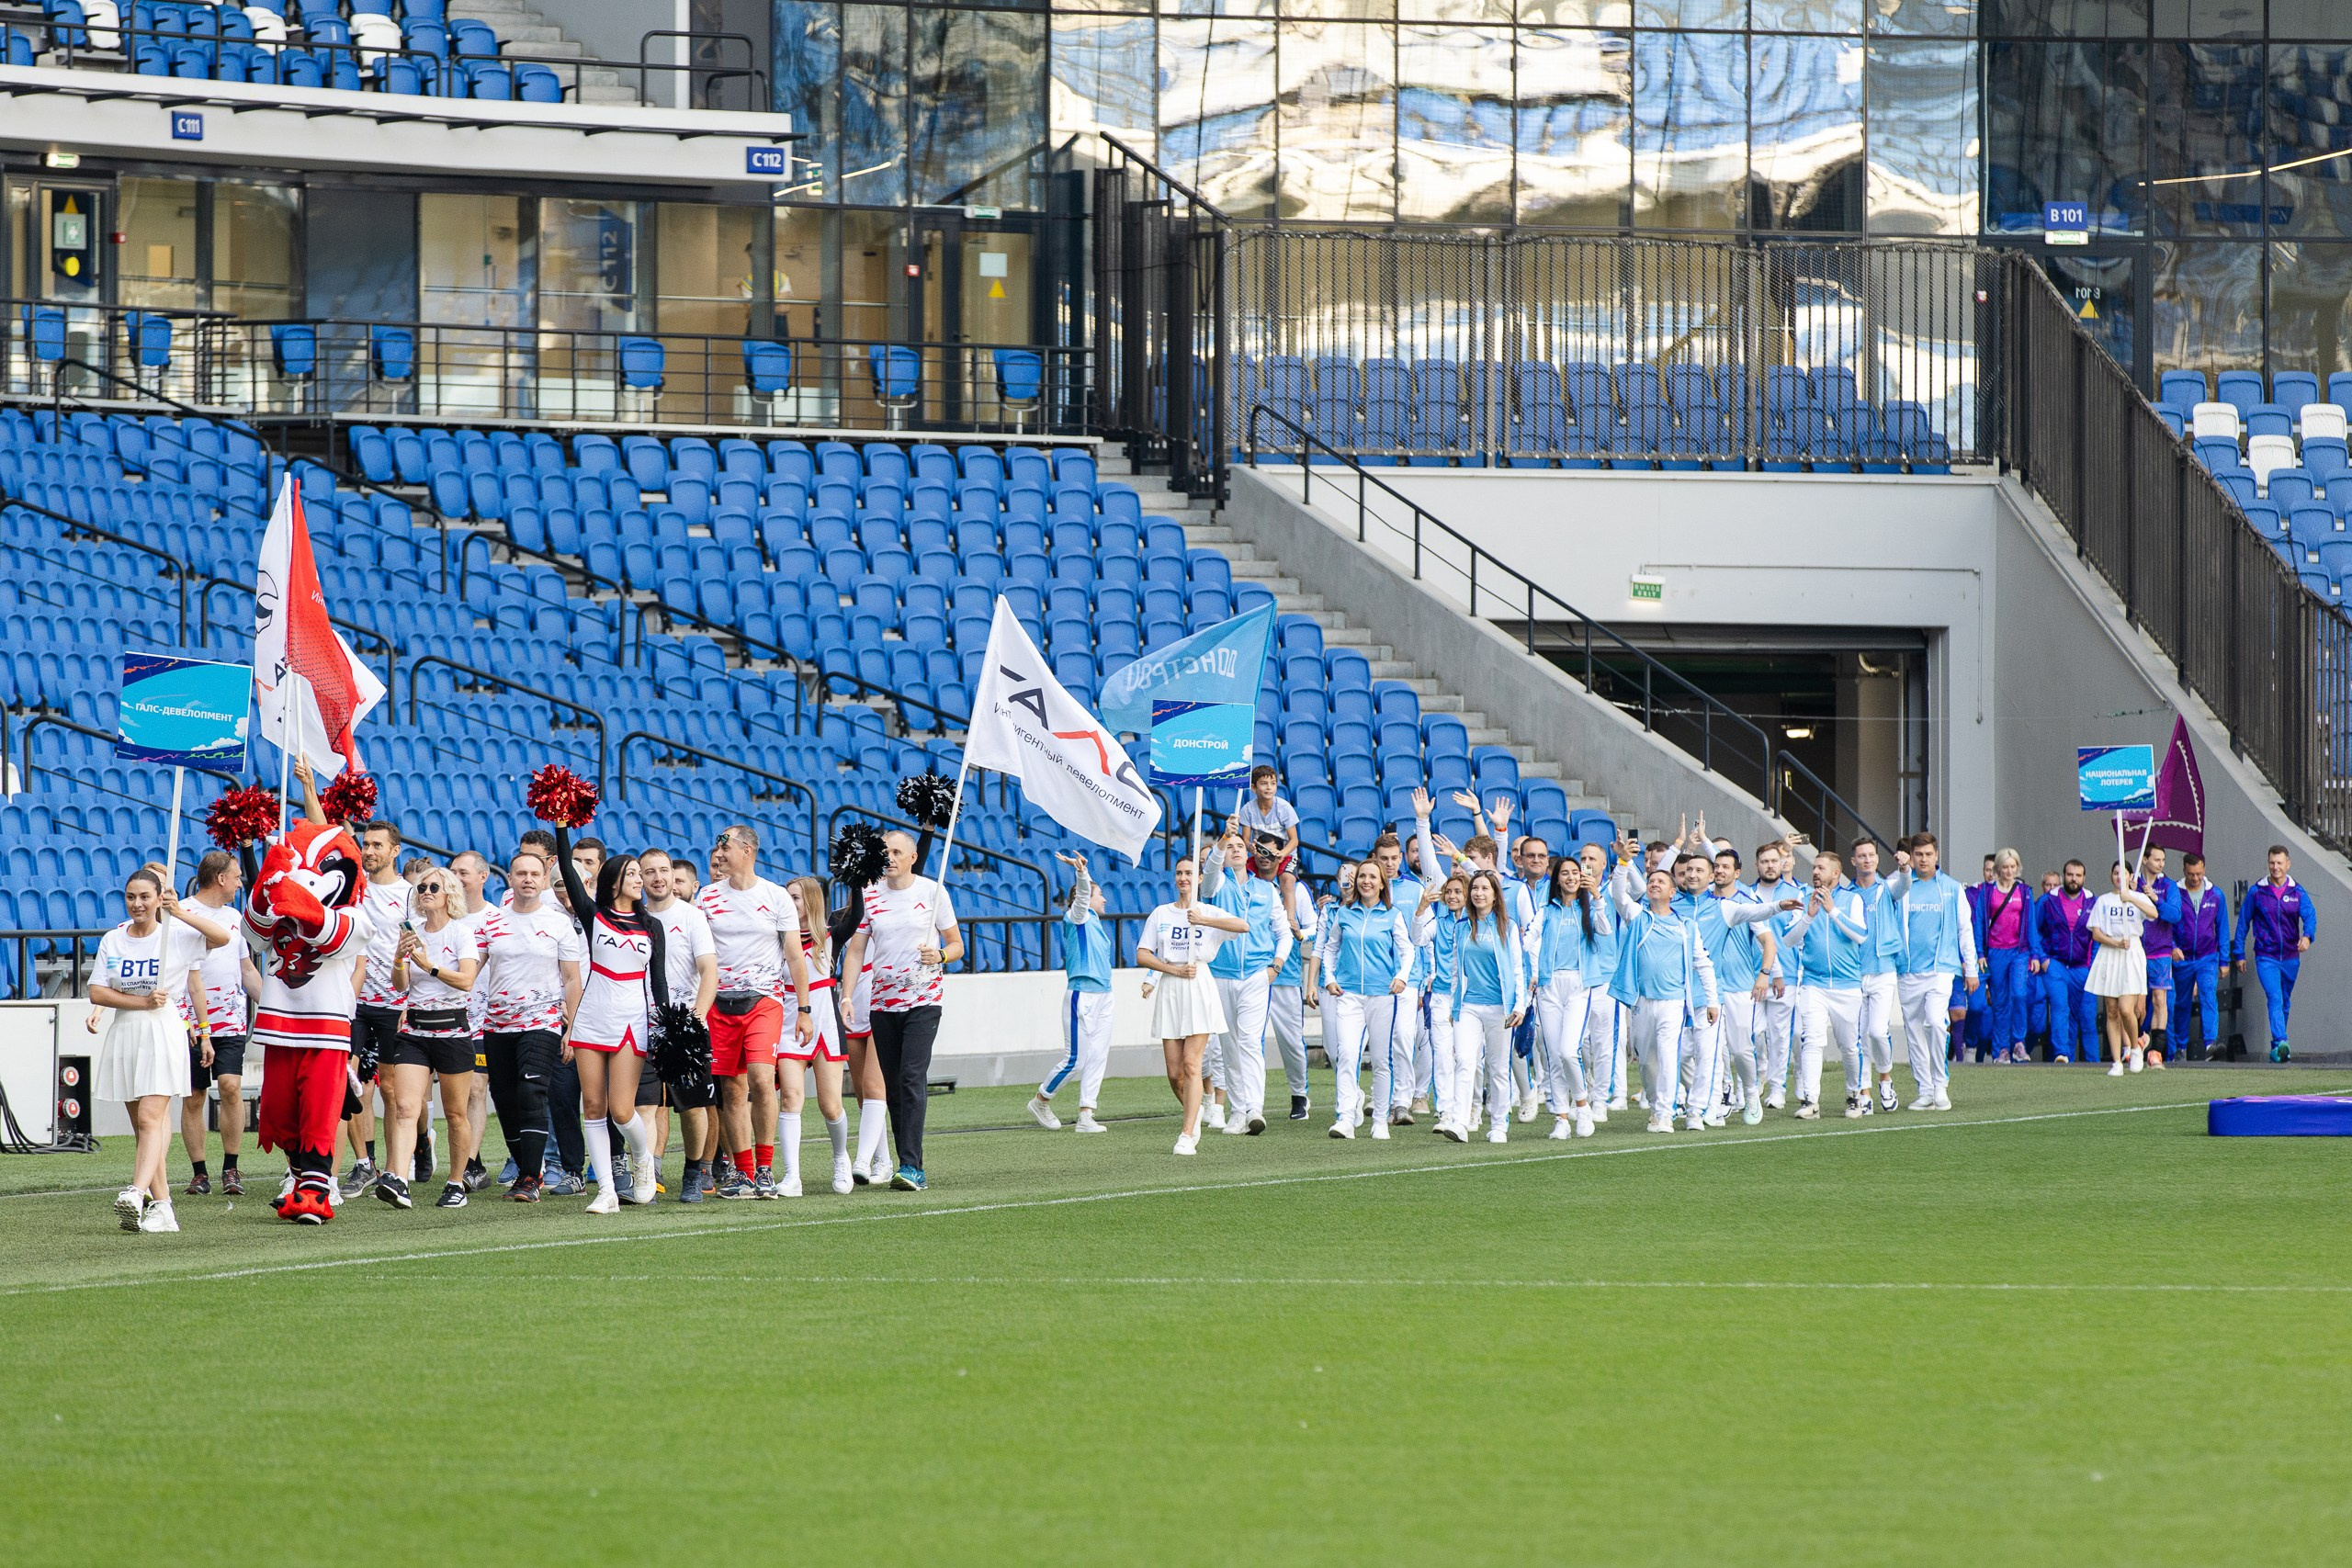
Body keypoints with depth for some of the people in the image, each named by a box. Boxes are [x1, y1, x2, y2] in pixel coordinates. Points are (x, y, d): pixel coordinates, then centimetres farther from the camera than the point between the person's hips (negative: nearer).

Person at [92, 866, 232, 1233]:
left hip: (164, 1032, -5)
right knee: (141, 1126, 5)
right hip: (125, 1034, 5)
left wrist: (180, 913, -22)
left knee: (151, 1119, -17)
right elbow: (97, 992, 2)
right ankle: (161, 1205, 9)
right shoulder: (112, 941, 9)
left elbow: (222, 937, -14)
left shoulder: (176, 934, 0)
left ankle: (137, 1194, -30)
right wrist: (143, 1001, -10)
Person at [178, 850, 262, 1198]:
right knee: (193, 1098, 1)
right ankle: (199, 1172, 9)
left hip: (231, 1019, 4)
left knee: (231, 1086, -11)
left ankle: (231, 1168, -4)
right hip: (192, 1021, -4)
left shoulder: (233, 917, 17)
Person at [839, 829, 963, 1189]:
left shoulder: (932, 892, 0)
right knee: (892, 1086, 5)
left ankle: (911, 1167, -21)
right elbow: (855, 950, 6)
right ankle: (910, 1167, 12)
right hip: (882, 1001, 4)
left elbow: (956, 945, 6)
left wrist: (940, 955, -16)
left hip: (923, 1000, -4)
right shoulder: (869, 896, 6)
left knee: (912, 1078, -16)